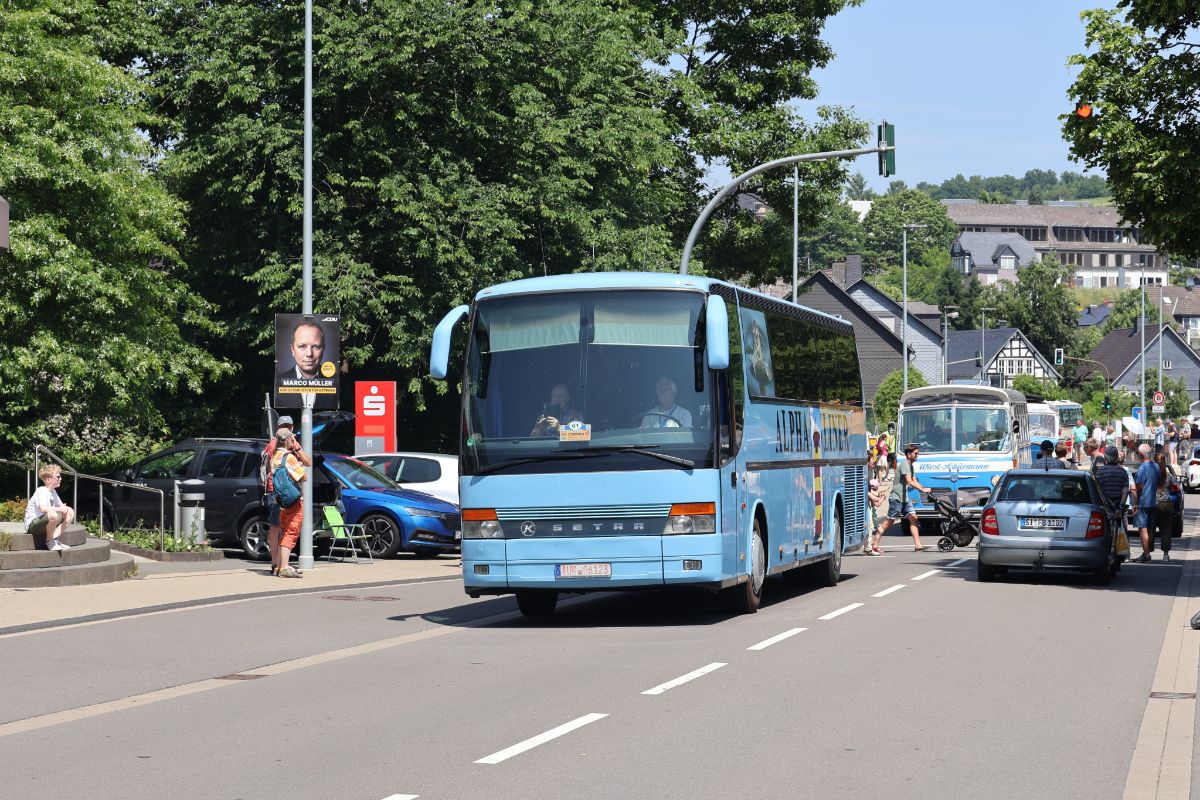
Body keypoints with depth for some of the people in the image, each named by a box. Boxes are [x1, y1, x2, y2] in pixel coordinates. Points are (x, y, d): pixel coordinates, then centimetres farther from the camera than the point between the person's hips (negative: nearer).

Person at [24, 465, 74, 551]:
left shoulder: (53, 492, 12)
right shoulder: (41, 491, -19)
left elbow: (61, 505, 16)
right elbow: (43, 508, -36)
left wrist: (65, 508, -9)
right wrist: (59, 509, -26)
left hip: (45, 523, 10)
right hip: (32, 524, -10)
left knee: (70, 512, 7)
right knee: (53, 515, -39)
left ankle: (54, 538, 0)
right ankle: (49, 541, -15)